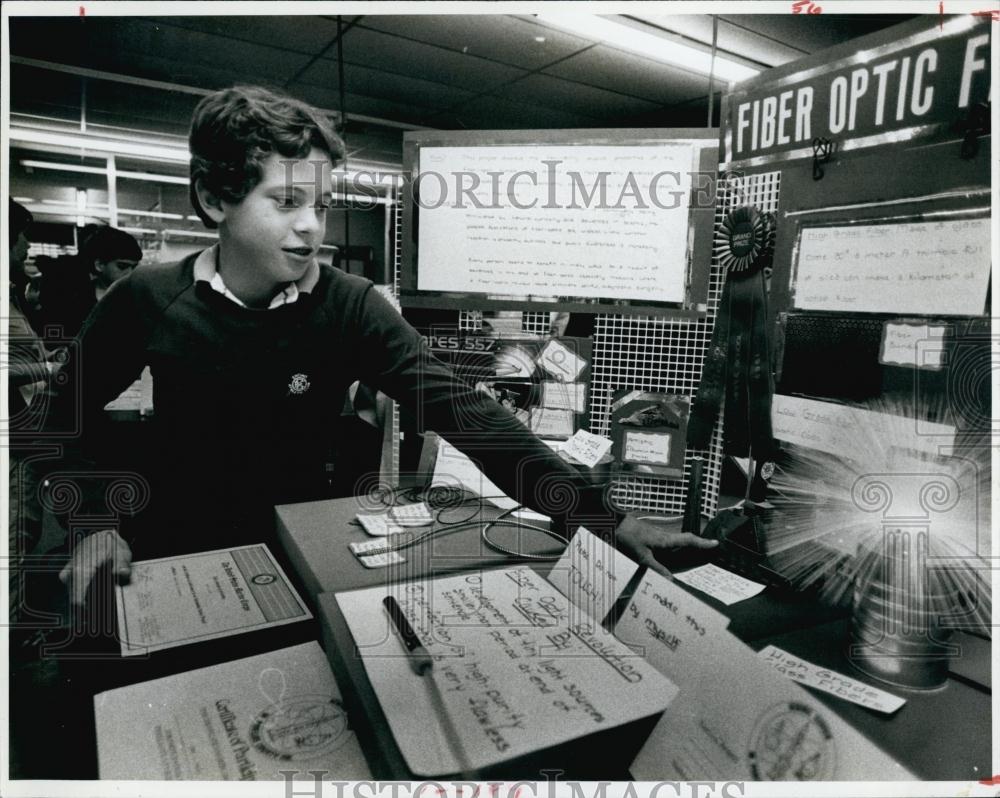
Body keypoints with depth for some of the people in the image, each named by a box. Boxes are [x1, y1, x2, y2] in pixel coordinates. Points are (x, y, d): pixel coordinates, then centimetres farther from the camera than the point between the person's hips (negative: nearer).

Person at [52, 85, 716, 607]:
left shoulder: (351, 308, -15)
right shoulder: (149, 299, -12)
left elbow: (461, 411, -25)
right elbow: (68, 415, 5)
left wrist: (602, 517, -33)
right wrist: (90, 523, -9)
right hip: (173, 556, 1)